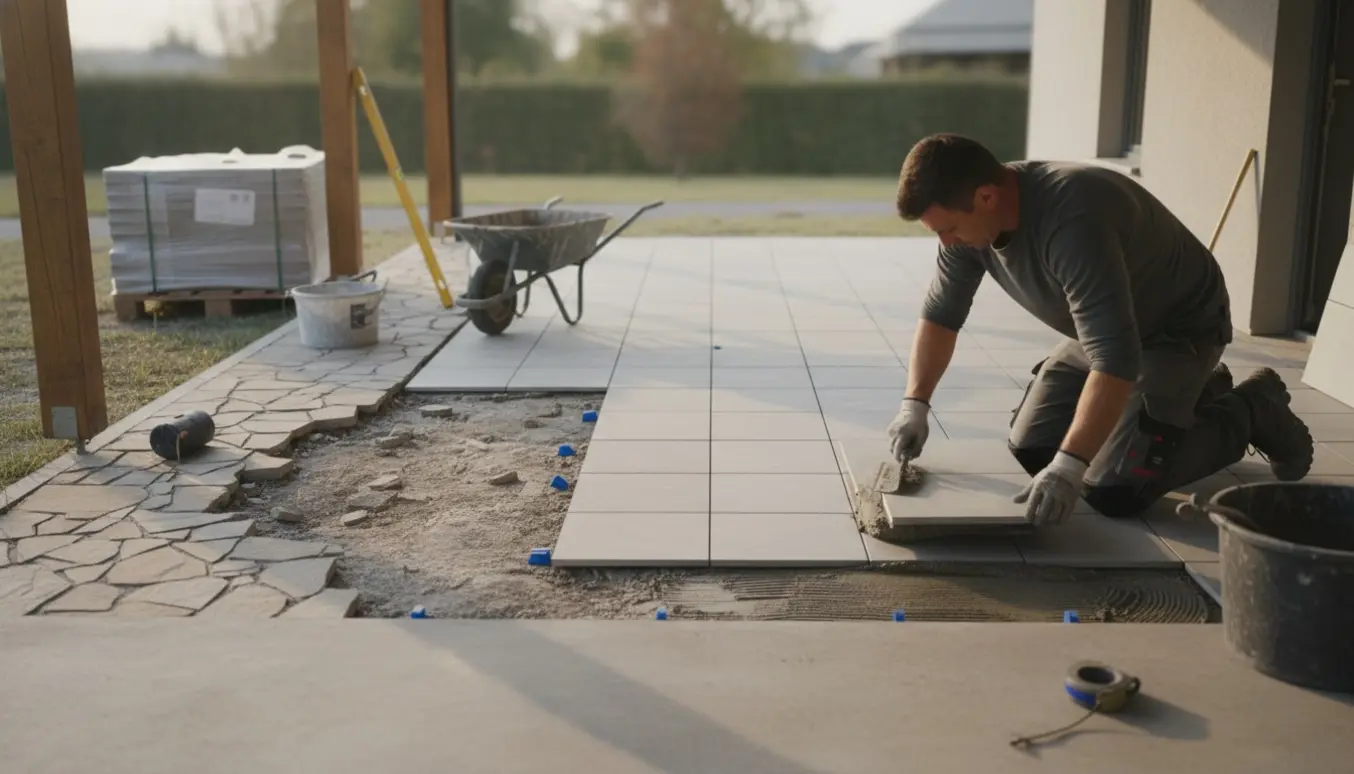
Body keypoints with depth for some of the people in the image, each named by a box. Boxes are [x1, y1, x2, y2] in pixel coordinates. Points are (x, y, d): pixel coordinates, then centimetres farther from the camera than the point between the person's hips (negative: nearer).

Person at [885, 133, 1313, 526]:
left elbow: (1115, 356, -42)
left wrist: (1069, 466, -46)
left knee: (1113, 491, -17)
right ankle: (1193, 393, 23)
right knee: (1031, 450, 7)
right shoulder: (970, 216, -14)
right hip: (1104, 327, 8)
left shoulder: (1071, 219, -39)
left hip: (1179, 328, -8)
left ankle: (1251, 411, 7)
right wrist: (915, 404, -10)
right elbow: (940, 313, 0)